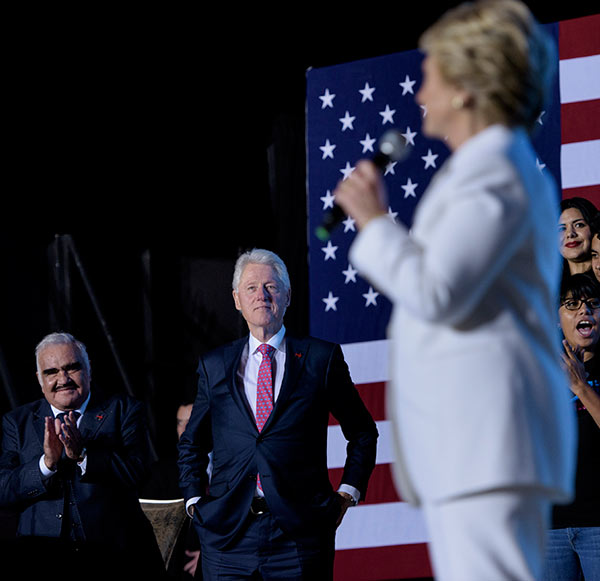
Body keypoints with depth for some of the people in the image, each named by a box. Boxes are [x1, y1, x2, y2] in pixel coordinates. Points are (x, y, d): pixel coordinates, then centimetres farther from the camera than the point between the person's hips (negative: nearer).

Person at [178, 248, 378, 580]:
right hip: (229, 534, 2)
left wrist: (348, 492, 5)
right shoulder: (214, 366, 14)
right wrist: (195, 500, 10)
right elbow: (192, 445, 24)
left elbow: (363, 433, 16)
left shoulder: (322, 358, 8)